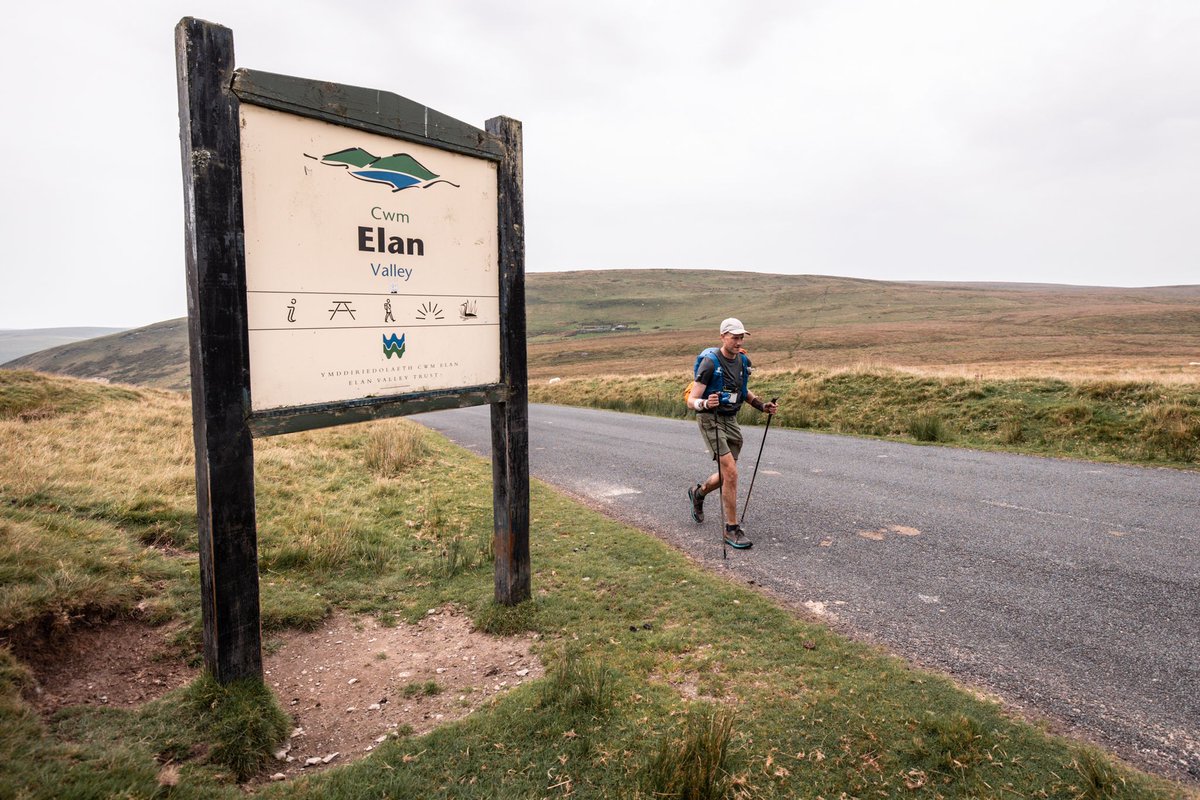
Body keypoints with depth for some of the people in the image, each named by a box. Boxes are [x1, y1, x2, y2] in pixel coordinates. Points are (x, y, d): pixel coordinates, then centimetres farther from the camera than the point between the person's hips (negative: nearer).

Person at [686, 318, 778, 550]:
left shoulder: (743, 361, 3)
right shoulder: (710, 362, -18)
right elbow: (691, 400, -19)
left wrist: (763, 406, 8)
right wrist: (705, 403, -41)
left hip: (731, 420, 7)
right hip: (710, 419, -7)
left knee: (726, 475, 14)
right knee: (731, 472, -16)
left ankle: (698, 493, 45)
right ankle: (732, 529, -4)